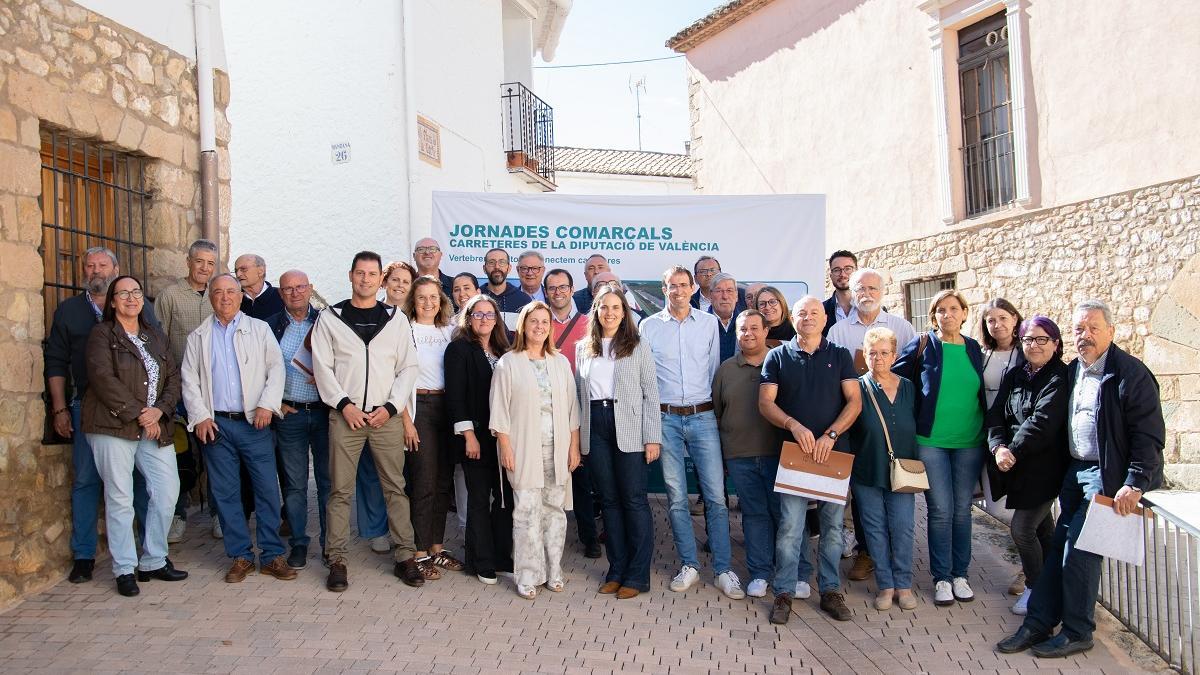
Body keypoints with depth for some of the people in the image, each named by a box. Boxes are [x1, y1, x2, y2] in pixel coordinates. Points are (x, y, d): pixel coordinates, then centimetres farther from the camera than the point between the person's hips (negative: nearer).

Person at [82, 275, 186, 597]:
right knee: (120, 498, -1)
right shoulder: (102, 334, 0)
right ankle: (124, 570, 10)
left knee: (168, 491, 1)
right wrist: (137, 413, -14)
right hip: (114, 426, -5)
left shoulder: (156, 336, 17)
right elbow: (103, 378, -12)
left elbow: (173, 377, 11)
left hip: (156, 427, 5)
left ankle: (154, 561, 16)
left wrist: (160, 410, -6)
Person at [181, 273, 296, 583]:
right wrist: (200, 417, -3)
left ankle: (273, 555, 6)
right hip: (216, 424, 2)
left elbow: (276, 368, 1)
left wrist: (267, 405, -11)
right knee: (226, 493, 5)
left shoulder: (259, 329, 8)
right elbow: (190, 380, 8)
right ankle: (241, 556, 14)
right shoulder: (198, 337, 12)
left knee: (268, 489, -3)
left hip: (255, 421, -1)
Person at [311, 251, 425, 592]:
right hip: (345, 415, -1)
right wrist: (344, 404, -9)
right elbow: (322, 367, 1)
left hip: (386, 417, 1)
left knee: (396, 487, 3)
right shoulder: (330, 317, 5)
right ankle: (337, 560, 11)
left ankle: (405, 557, 11)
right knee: (340, 490, 2)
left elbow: (408, 367, 5)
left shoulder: (396, 318, 8)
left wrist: (390, 407, -6)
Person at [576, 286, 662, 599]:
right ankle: (617, 570, 18)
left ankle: (638, 575, 5)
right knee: (609, 500, 9)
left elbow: (651, 395, -1)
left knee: (634, 500, -2)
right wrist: (577, 436, 6)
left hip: (628, 429, -3)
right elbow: (579, 394, 12)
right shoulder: (582, 348, 12)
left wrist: (653, 438, -8)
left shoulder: (639, 348, 2)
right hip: (595, 429, 3)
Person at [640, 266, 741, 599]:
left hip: (703, 417, 0)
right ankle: (689, 565, 16)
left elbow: (716, 369, 12)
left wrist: (715, 407, 9)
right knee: (676, 496, 4)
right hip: (665, 418, 0)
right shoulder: (649, 326, 6)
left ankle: (723, 569, 5)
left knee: (716, 494, -3)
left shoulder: (709, 323, 7)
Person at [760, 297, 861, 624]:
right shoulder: (778, 356, 6)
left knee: (833, 525, 6)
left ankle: (830, 590, 18)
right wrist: (794, 425, -17)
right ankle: (784, 593, 3)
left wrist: (831, 435, -13)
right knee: (790, 525, -6)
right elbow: (765, 402, 0)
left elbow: (854, 401, 1)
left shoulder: (840, 356, 9)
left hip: (834, 451, 2)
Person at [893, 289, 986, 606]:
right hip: (931, 441, -3)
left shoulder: (974, 349, 7)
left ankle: (960, 574, 22)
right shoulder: (922, 345, -3)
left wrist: (987, 435, 10)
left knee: (962, 509, 10)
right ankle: (942, 577, 12)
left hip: (969, 442, 3)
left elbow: (981, 392, 14)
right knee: (941, 510, 0)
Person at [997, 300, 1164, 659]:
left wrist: (1135, 483, -20)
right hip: (1075, 471, 7)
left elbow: (1149, 435, -15)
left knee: (1078, 549, -6)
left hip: (1106, 476, -7)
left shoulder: (1130, 373, -12)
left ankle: (1077, 633, 10)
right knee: (1059, 546, 9)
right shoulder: (1073, 371, 11)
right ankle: (1037, 624, 16)